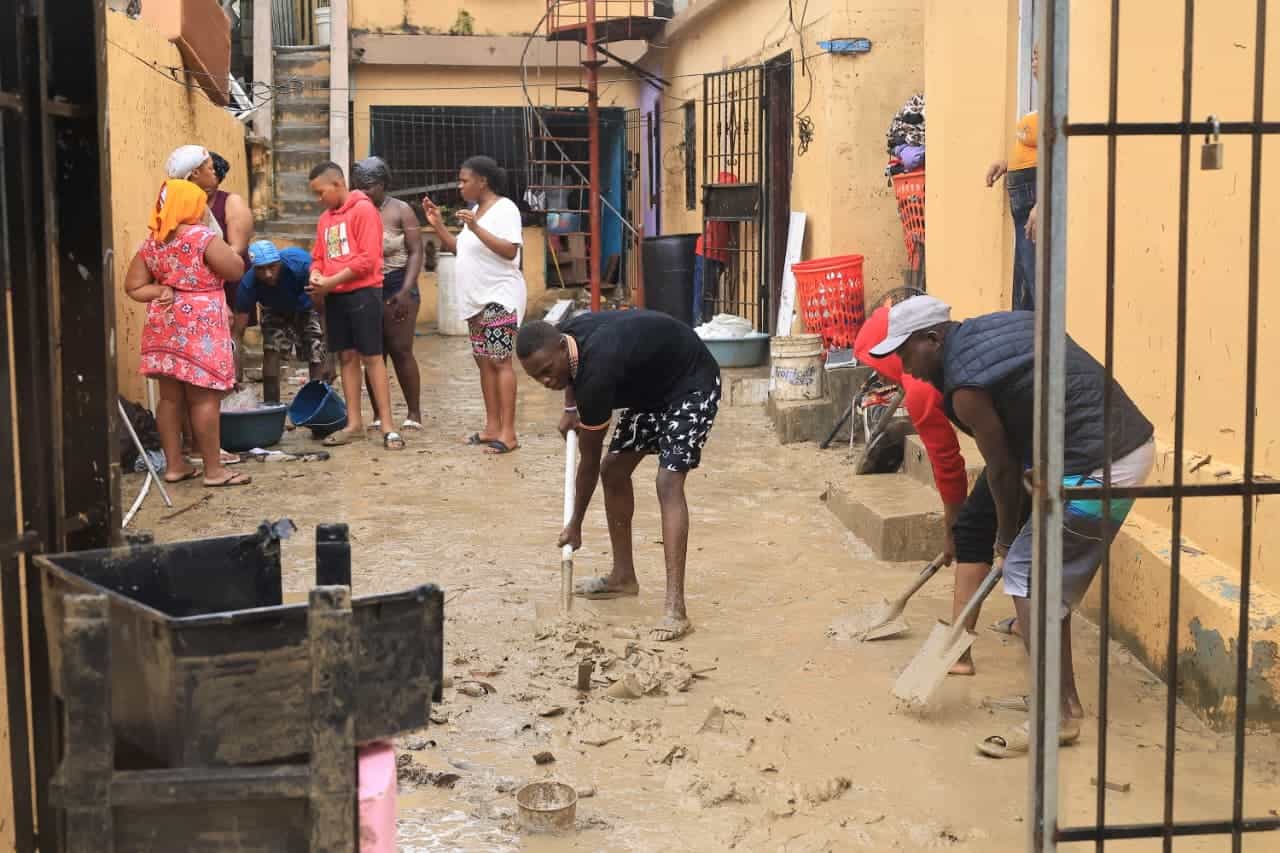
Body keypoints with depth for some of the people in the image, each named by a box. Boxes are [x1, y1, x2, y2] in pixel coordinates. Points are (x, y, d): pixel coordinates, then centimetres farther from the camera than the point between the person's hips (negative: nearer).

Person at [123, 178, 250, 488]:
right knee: (204, 397, -3)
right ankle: (214, 469, 1)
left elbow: (134, 287, 9)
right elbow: (236, 270, -5)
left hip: (164, 326, 7)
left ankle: (174, 464, 18)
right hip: (200, 327, -7)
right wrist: (220, 244, 7)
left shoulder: (152, 241, 8)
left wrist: (161, 291, 2)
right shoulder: (203, 237, -12)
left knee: (170, 396, 11)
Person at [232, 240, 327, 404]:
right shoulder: (248, 284, -34)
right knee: (270, 350, -15)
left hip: (306, 307, -1)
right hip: (276, 311, 1)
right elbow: (237, 330, -31)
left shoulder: (300, 262, -41)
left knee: (316, 352, -15)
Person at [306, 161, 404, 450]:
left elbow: (368, 258, -15)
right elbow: (318, 257, 18)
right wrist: (316, 276, -5)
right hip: (335, 296, 7)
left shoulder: (363, 209, -9)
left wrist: (331, 281, -15)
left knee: (372, 357, -6)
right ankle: (354, 423, 15)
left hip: (363, 293, -7)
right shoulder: (325, 218, 13)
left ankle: (387, 426, -3)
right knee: (347, 357, 9)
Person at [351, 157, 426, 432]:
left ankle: (414, 414, 3)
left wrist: (406, 291, -15)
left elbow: (415, 252, -6)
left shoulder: (400, 211, -2)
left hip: (395, 287, -4)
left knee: (400, 351, -5)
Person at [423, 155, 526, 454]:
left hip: (500, 298, -9)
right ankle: (492, 427, 13)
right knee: (484, 361, 8)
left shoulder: (505, 209, -11)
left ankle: (508, 433, -12)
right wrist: (438, 225, 9)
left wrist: (476, 229, -28)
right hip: (477, 300, 9)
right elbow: (460, 249, 20)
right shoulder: (475, 211, 16)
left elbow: (510, 251, -21)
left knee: (499, 362, -11)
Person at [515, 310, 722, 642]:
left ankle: (675, 609, -30)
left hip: (692, 386, -10)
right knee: (614, 471, 9)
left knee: (668, 483, -24)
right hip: (652, 384, 10)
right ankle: (623, 576, 24)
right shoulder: (569, 333, -12)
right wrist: (570, 409, 5)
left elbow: (589, 459, -23)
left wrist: (575, 524, -12)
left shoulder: (597, 370, -35)